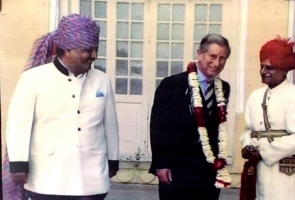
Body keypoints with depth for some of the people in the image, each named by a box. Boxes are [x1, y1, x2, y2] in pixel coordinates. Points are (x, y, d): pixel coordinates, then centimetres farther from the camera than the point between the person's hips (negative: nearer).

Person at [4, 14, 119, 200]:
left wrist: (112, 161, 17)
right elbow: (19, 122, -6)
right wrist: (18, 163, -9)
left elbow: (110, 124, 12)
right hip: (48, 178, -3)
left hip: (91, 179, 3)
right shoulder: (33, 78, -5)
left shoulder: (102, 80, 6)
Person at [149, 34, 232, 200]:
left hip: (210, 171, 5)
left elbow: (220, 126, 14)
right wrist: (160, 164, -11)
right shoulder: (172, 84, -9)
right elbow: (158, 126, -9)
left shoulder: (223, 88, 8)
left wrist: (220, 160, 9)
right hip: (177, 169, -5)